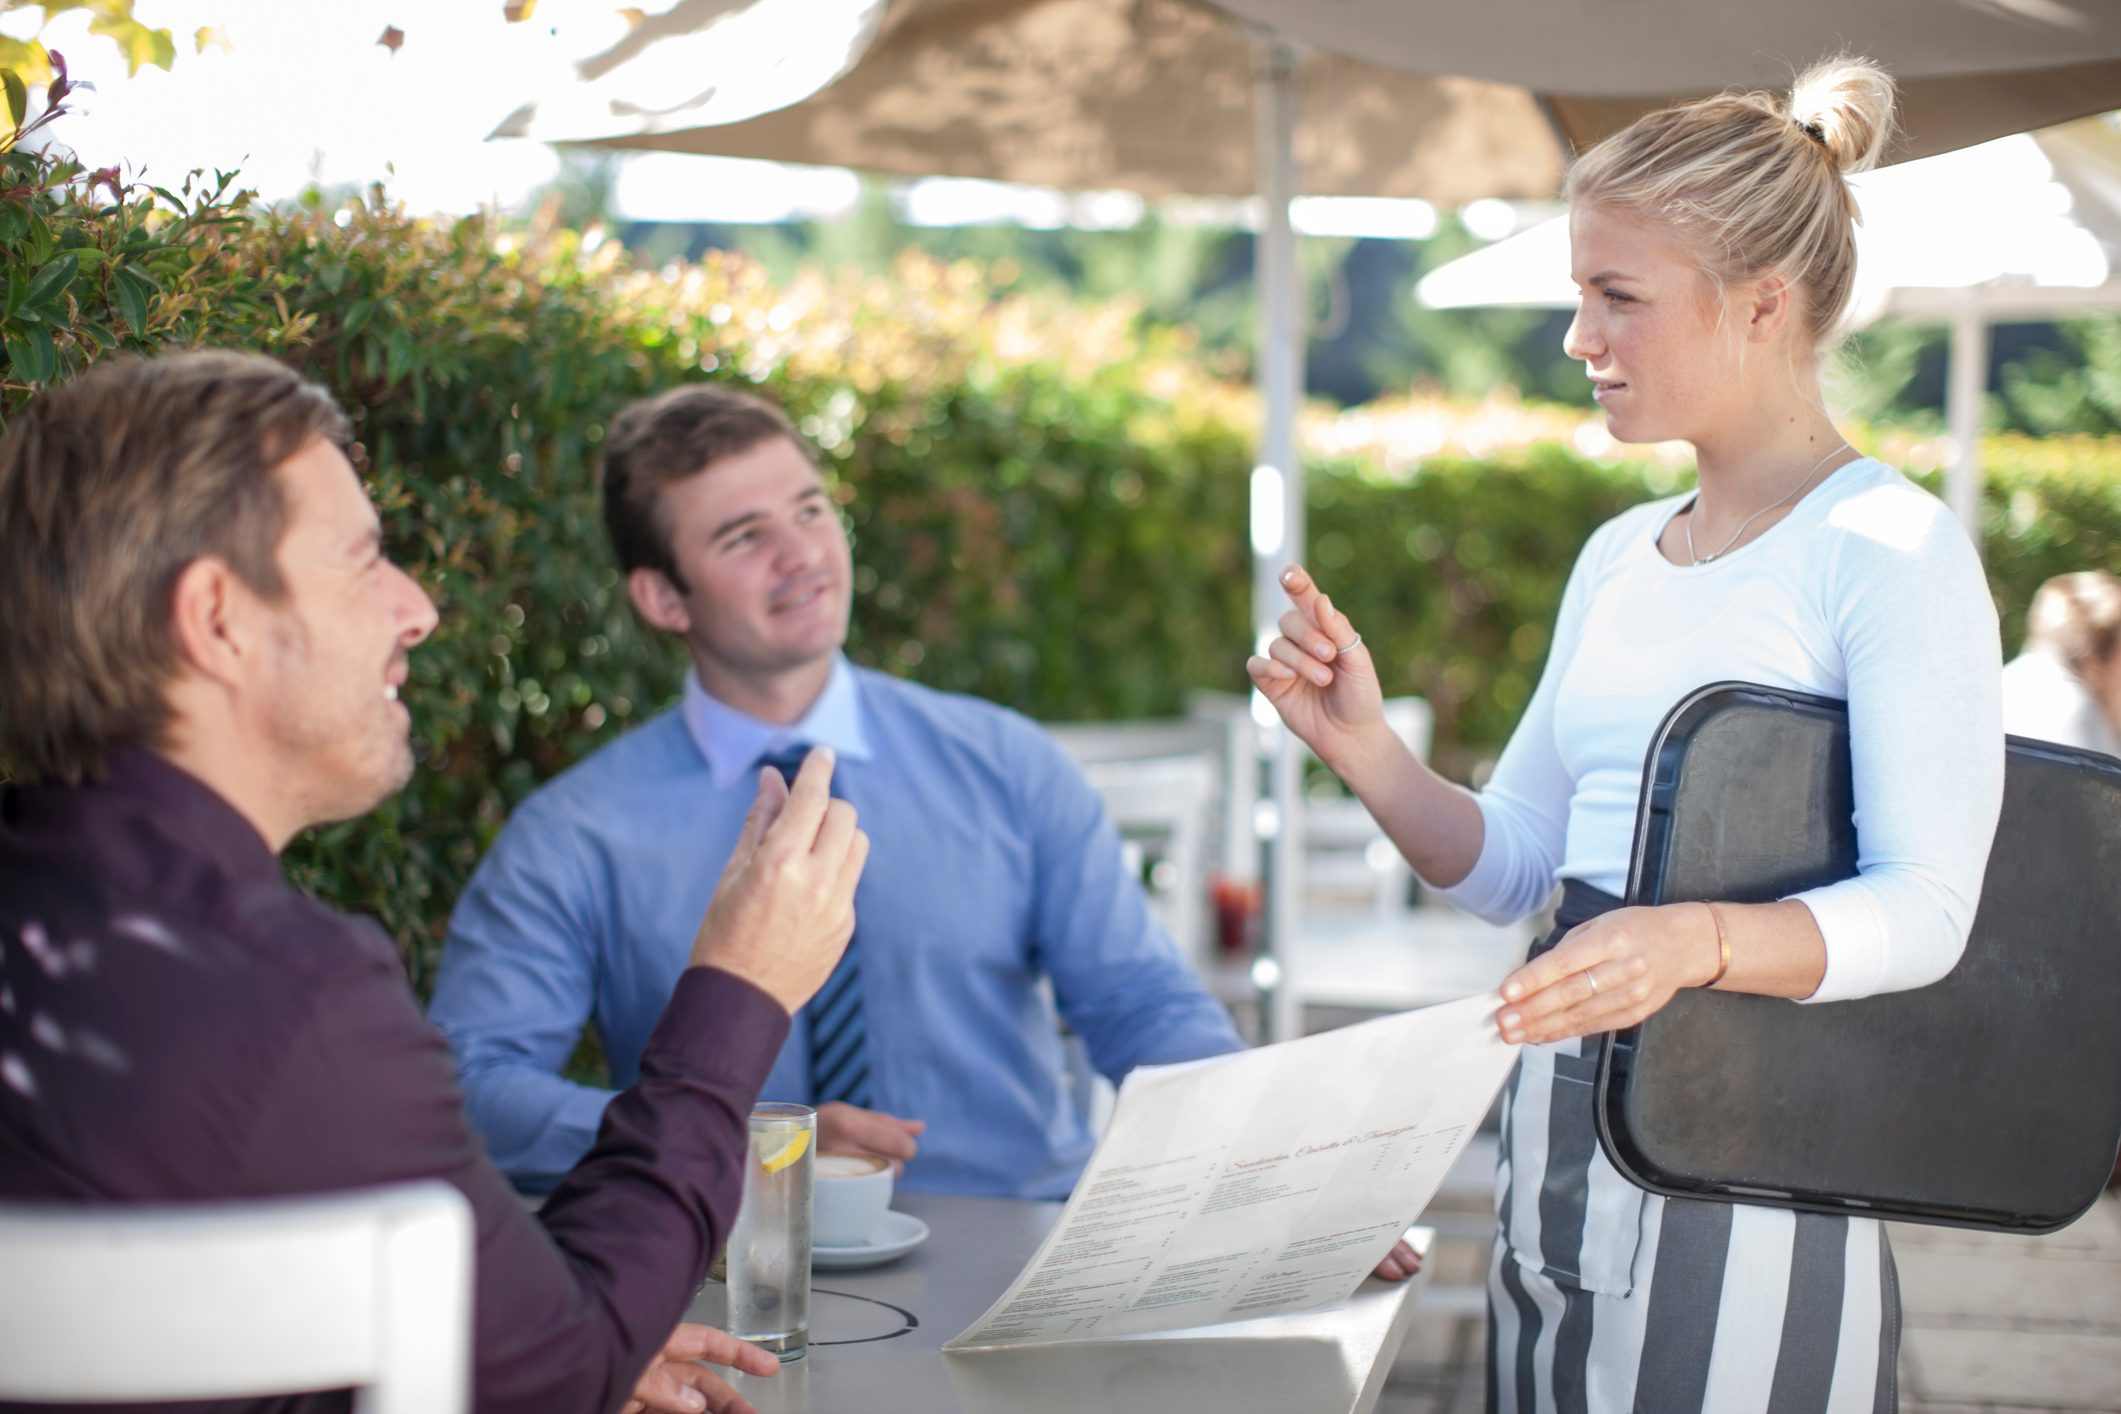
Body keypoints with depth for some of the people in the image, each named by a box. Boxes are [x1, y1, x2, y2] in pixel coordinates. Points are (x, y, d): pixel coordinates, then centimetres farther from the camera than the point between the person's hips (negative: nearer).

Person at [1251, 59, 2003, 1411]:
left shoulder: (1887, 550, -11)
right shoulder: (1621, 557, 14)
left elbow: (1924, 909, -19)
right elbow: (1509, 862, 15)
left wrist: (1694, 941, -35)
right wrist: (1364, 747, -2)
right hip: (1560, 1130, 7)